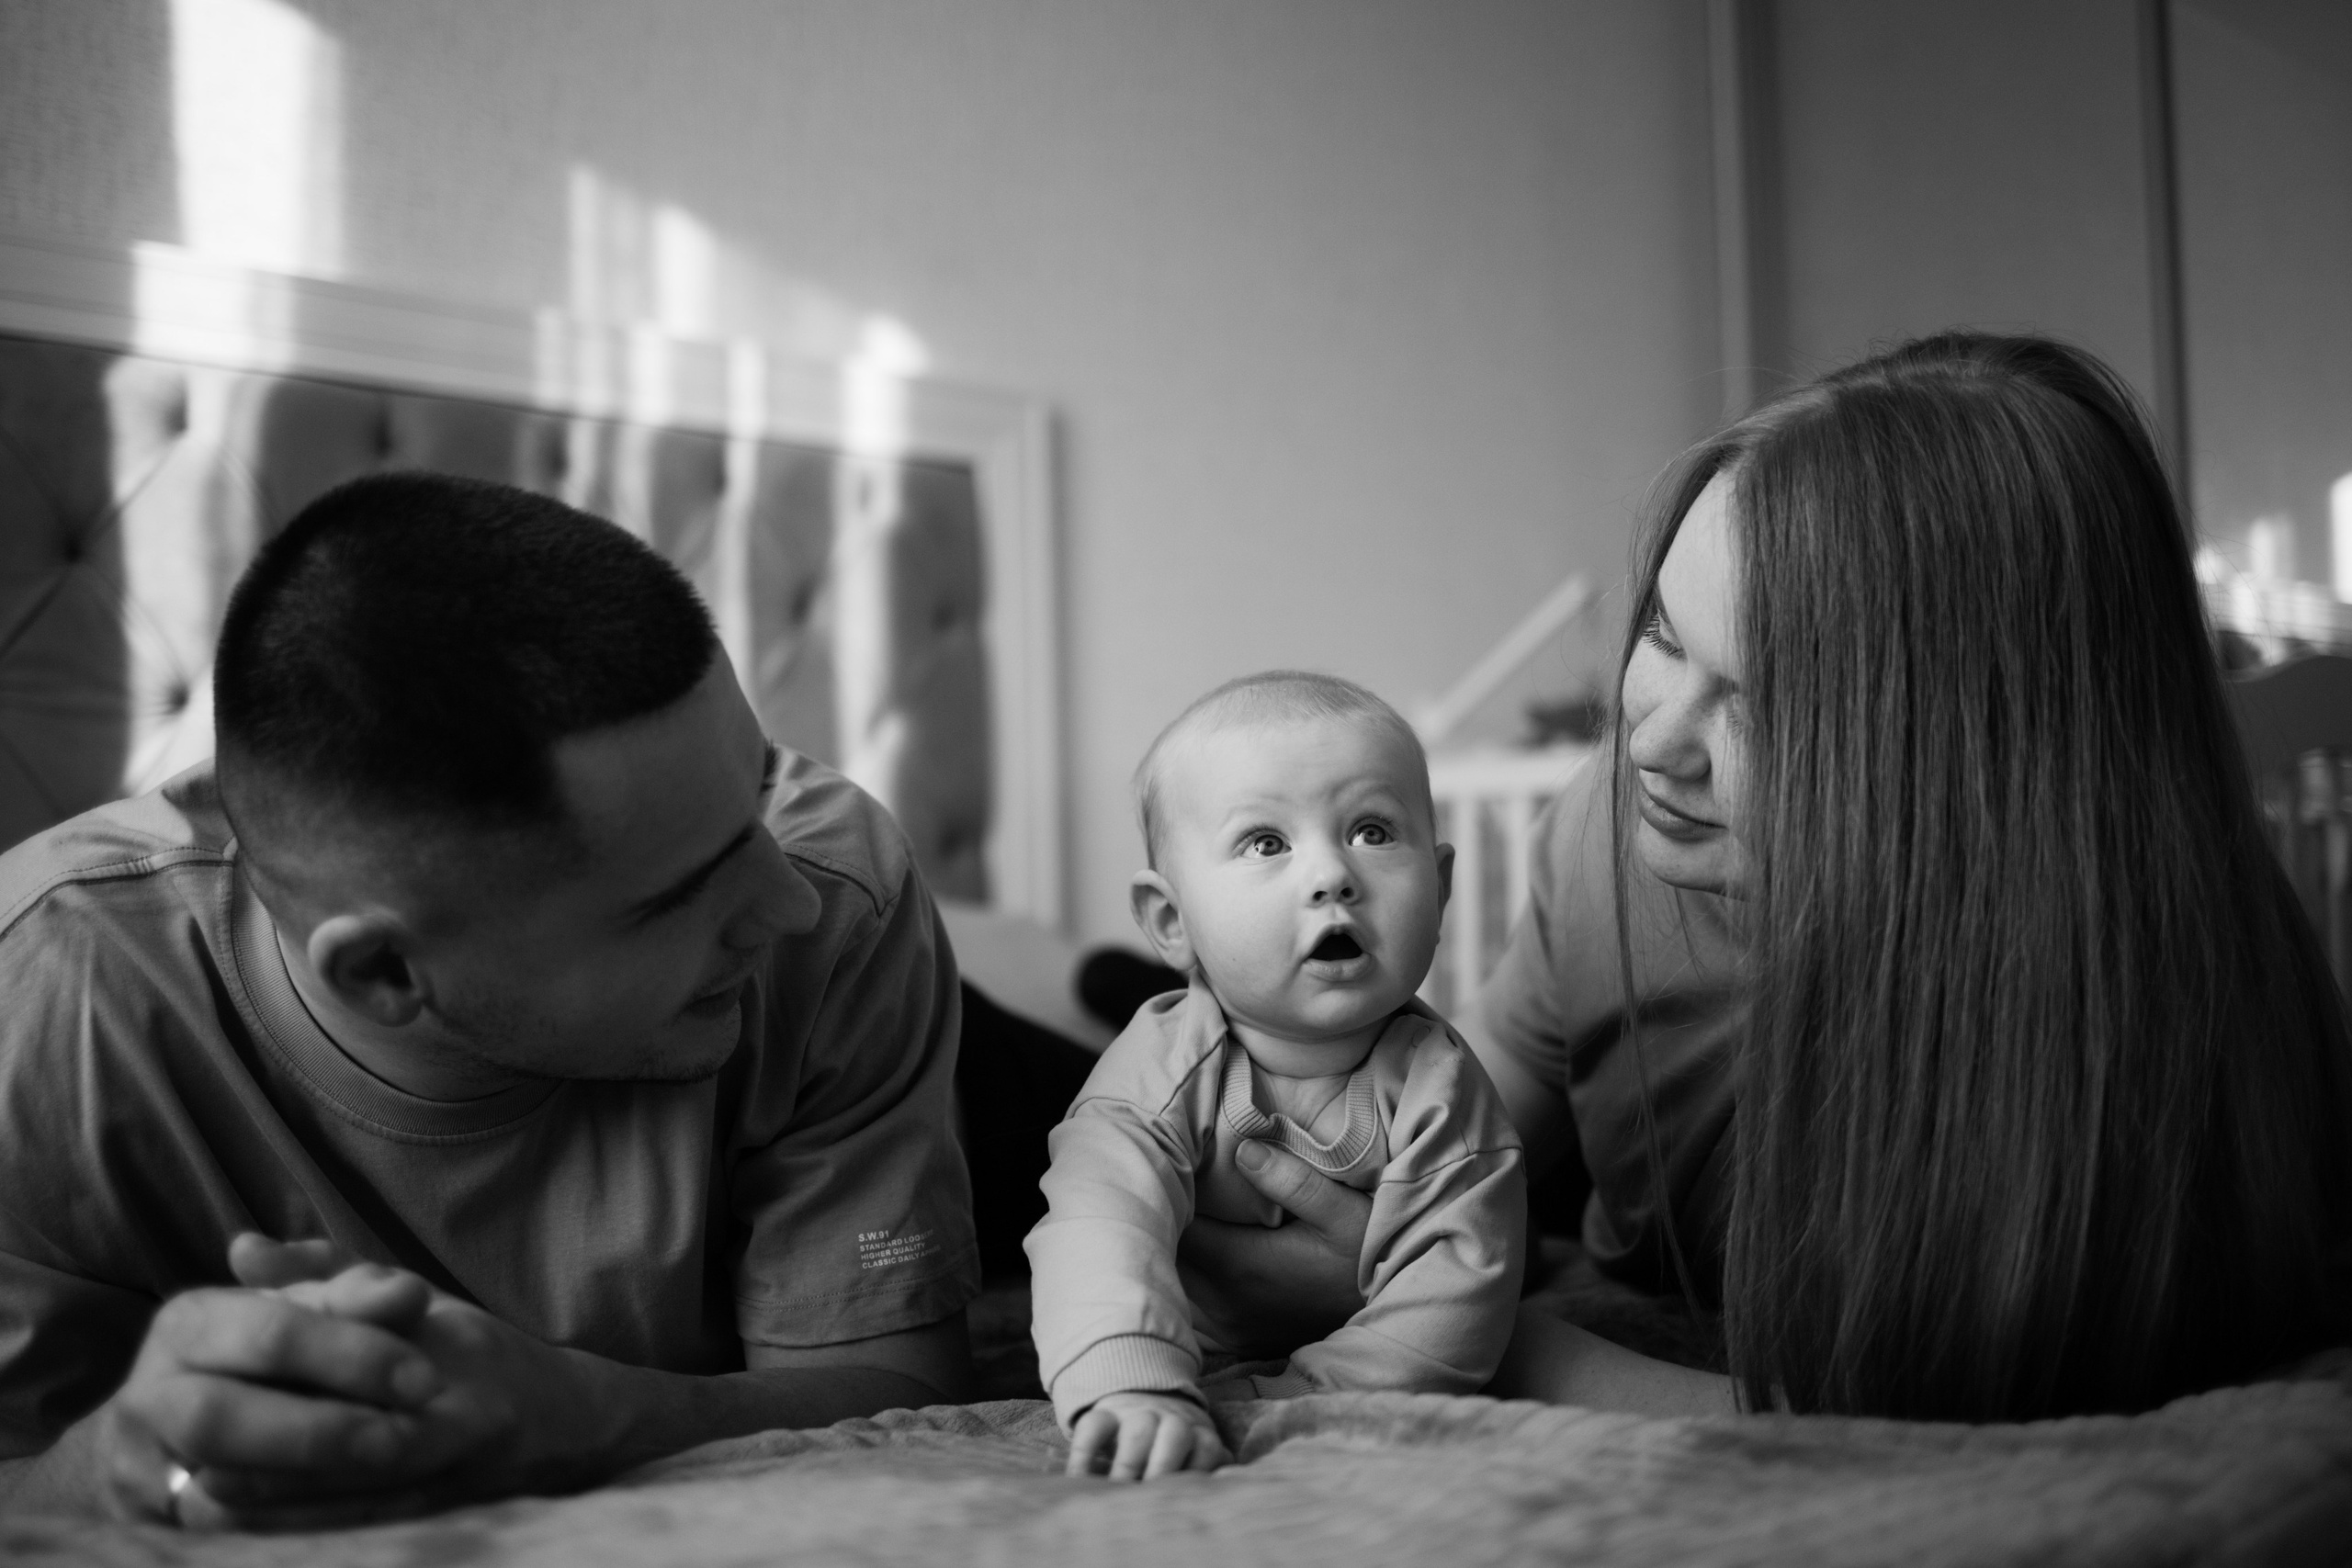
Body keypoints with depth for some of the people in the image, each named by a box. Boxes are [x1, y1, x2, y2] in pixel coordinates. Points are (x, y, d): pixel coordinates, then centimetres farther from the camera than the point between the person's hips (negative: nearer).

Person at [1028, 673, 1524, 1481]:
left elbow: (1454, 1301, -27)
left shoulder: (1437, 1088, -20)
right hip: (1189, 1375, 1)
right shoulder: (1159, 1073, -22)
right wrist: (1135, 1388, -61)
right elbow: (1101, 1232, -40)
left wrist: (1280, 1404, -39)